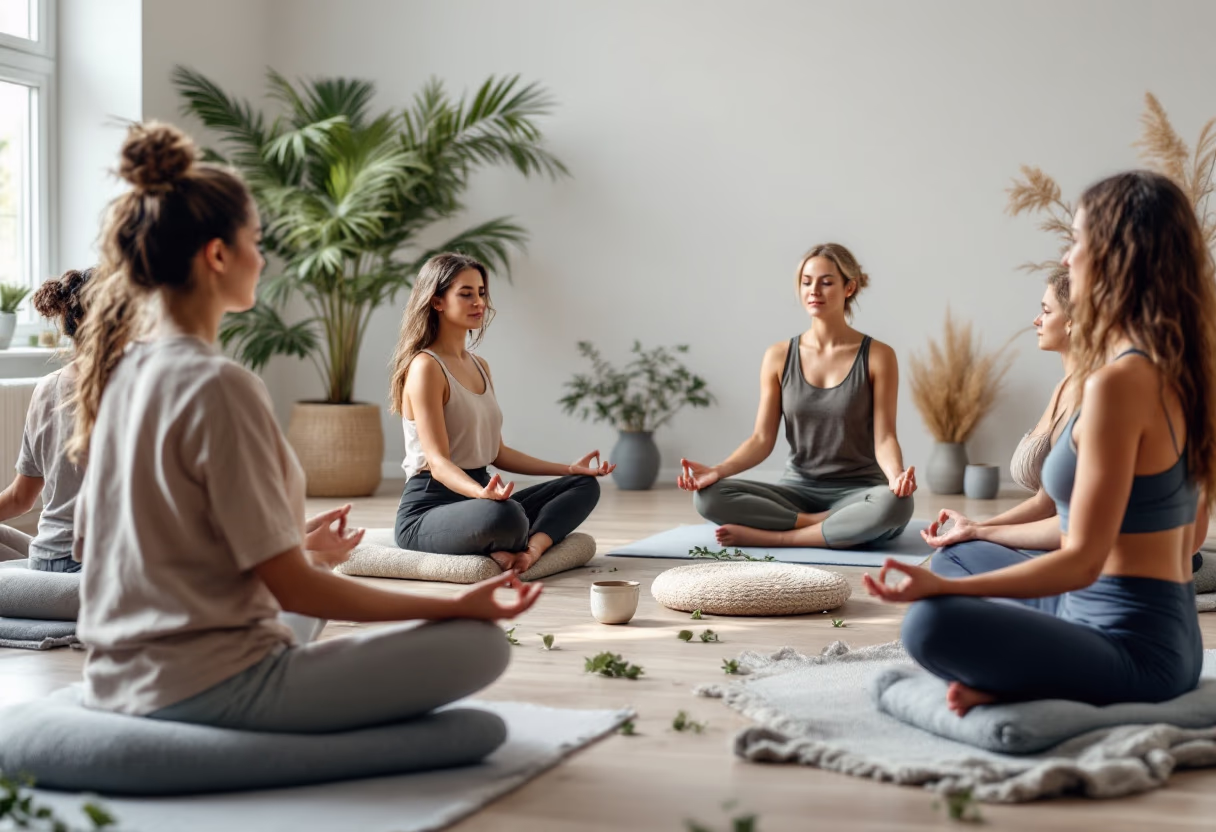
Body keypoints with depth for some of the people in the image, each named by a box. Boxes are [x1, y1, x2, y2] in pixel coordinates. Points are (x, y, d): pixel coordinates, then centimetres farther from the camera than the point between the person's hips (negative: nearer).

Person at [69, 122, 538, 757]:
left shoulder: (119, 374, 6)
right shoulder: (218, 387, -19)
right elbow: (294, 589, -17)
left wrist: (292, 551, 25)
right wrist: (453, 605, -10)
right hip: (206, 689, -9)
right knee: (478, 645, -9)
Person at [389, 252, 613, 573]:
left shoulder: (480, 366, 16)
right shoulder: (425, 367, -13)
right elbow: (438, 461, -20)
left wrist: (569, 468, 16)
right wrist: (482, 494, -40)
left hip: (476, 498, 10)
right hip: (429, 508, -10)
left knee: (584, 485, 2)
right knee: (505, 515, -41)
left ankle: (532, 547, -24)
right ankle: (524, 546, -6)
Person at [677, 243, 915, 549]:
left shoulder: (878, 356, -4)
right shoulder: (779, 357, 3)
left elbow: (884, 438, -9)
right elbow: (762, 438, -1)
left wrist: (896, 476, -33)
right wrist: (718, 470, -20)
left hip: (858, 493, -2)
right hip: (798, 491, 2)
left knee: (894, 504, -40)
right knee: (708, 496, -25)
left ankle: (770, 537, -25)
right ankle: (839, 526, -19)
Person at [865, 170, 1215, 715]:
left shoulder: (1118, 381, -20)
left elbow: (1082, 561, -21)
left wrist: (941, 586, -22)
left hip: (1134, 649, -10)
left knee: (931, 623, -29)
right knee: (975, 568, 28)